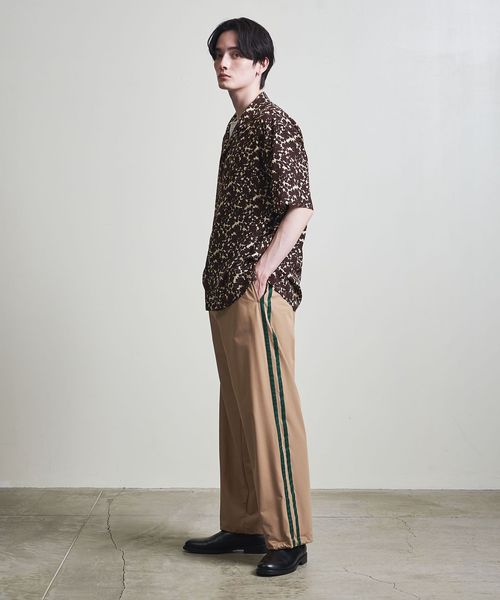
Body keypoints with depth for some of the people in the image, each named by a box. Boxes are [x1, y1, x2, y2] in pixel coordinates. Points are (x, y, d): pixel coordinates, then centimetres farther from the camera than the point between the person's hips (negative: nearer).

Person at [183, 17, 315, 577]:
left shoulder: (276, 124, -8)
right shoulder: (237, 126, 19)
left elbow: (299, 207, -16)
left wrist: (264, 270, -22)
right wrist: (219, 279, 17)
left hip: (259, 294, -9)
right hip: (226, 293, 9)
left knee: (271, 411, -5)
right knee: (237, 410, 13)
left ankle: (290, 538, 5)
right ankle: (244, 525, 24)